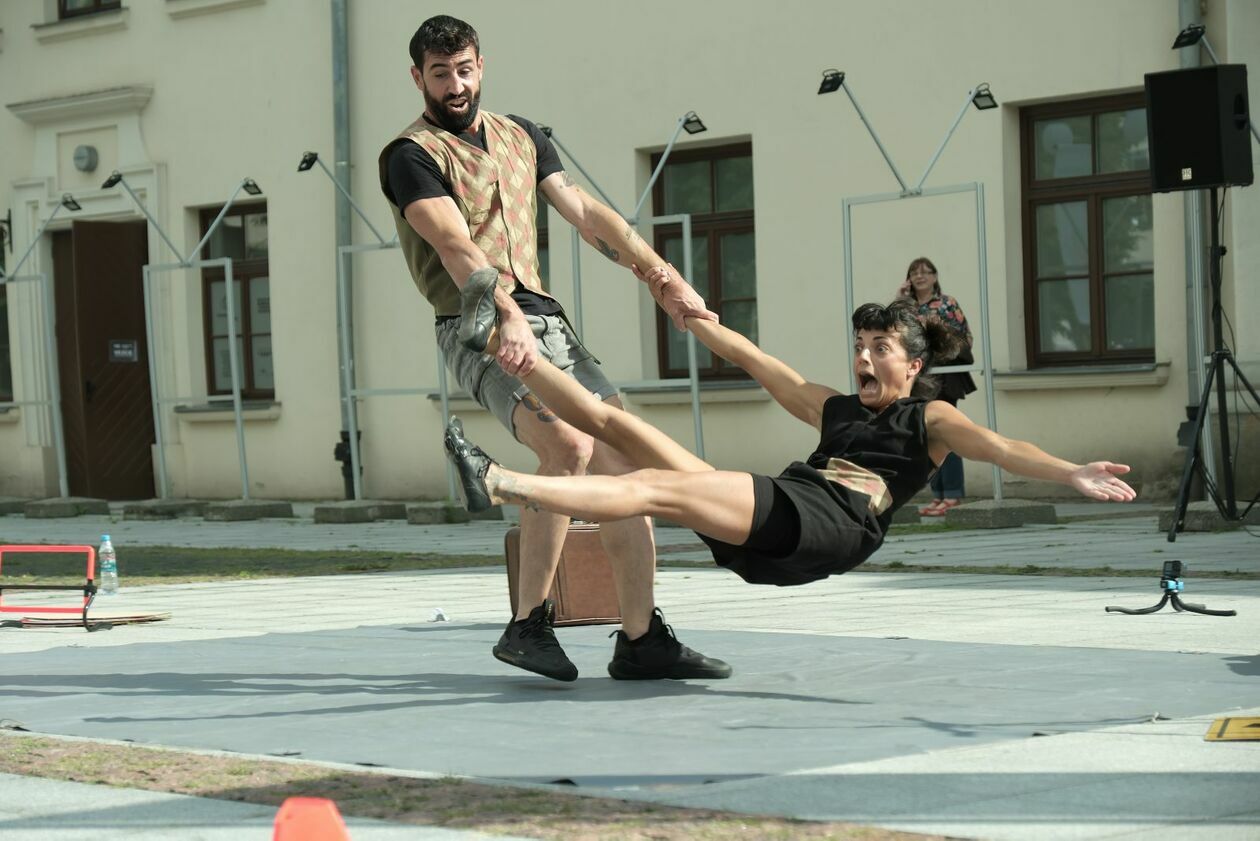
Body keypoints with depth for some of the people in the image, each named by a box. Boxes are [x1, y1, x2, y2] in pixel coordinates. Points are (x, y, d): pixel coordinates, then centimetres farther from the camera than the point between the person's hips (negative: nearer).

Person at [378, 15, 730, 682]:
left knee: (625, 460, -4)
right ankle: (529, 624, -18)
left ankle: (641, 640, 2)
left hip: (545, 320, 7)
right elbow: (456, 244, -18)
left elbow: (587, 215, 18)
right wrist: (508, 316, -34)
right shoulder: (411, 156, -2)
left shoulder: (519, 137, 21)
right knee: (570, 445, -28)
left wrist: (664, 280, 8)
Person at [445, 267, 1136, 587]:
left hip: (827, 524, -7)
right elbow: (751, 359, 35)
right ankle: (494, 340, 4)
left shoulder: (930, 420, 15)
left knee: (653, 488, -24)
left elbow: (998, 447, -3)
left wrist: (1072, 474, -21)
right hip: (774, 518, 7)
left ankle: (499, 484, -32)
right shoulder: (834, 409, 32)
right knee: (613, 423, 3)